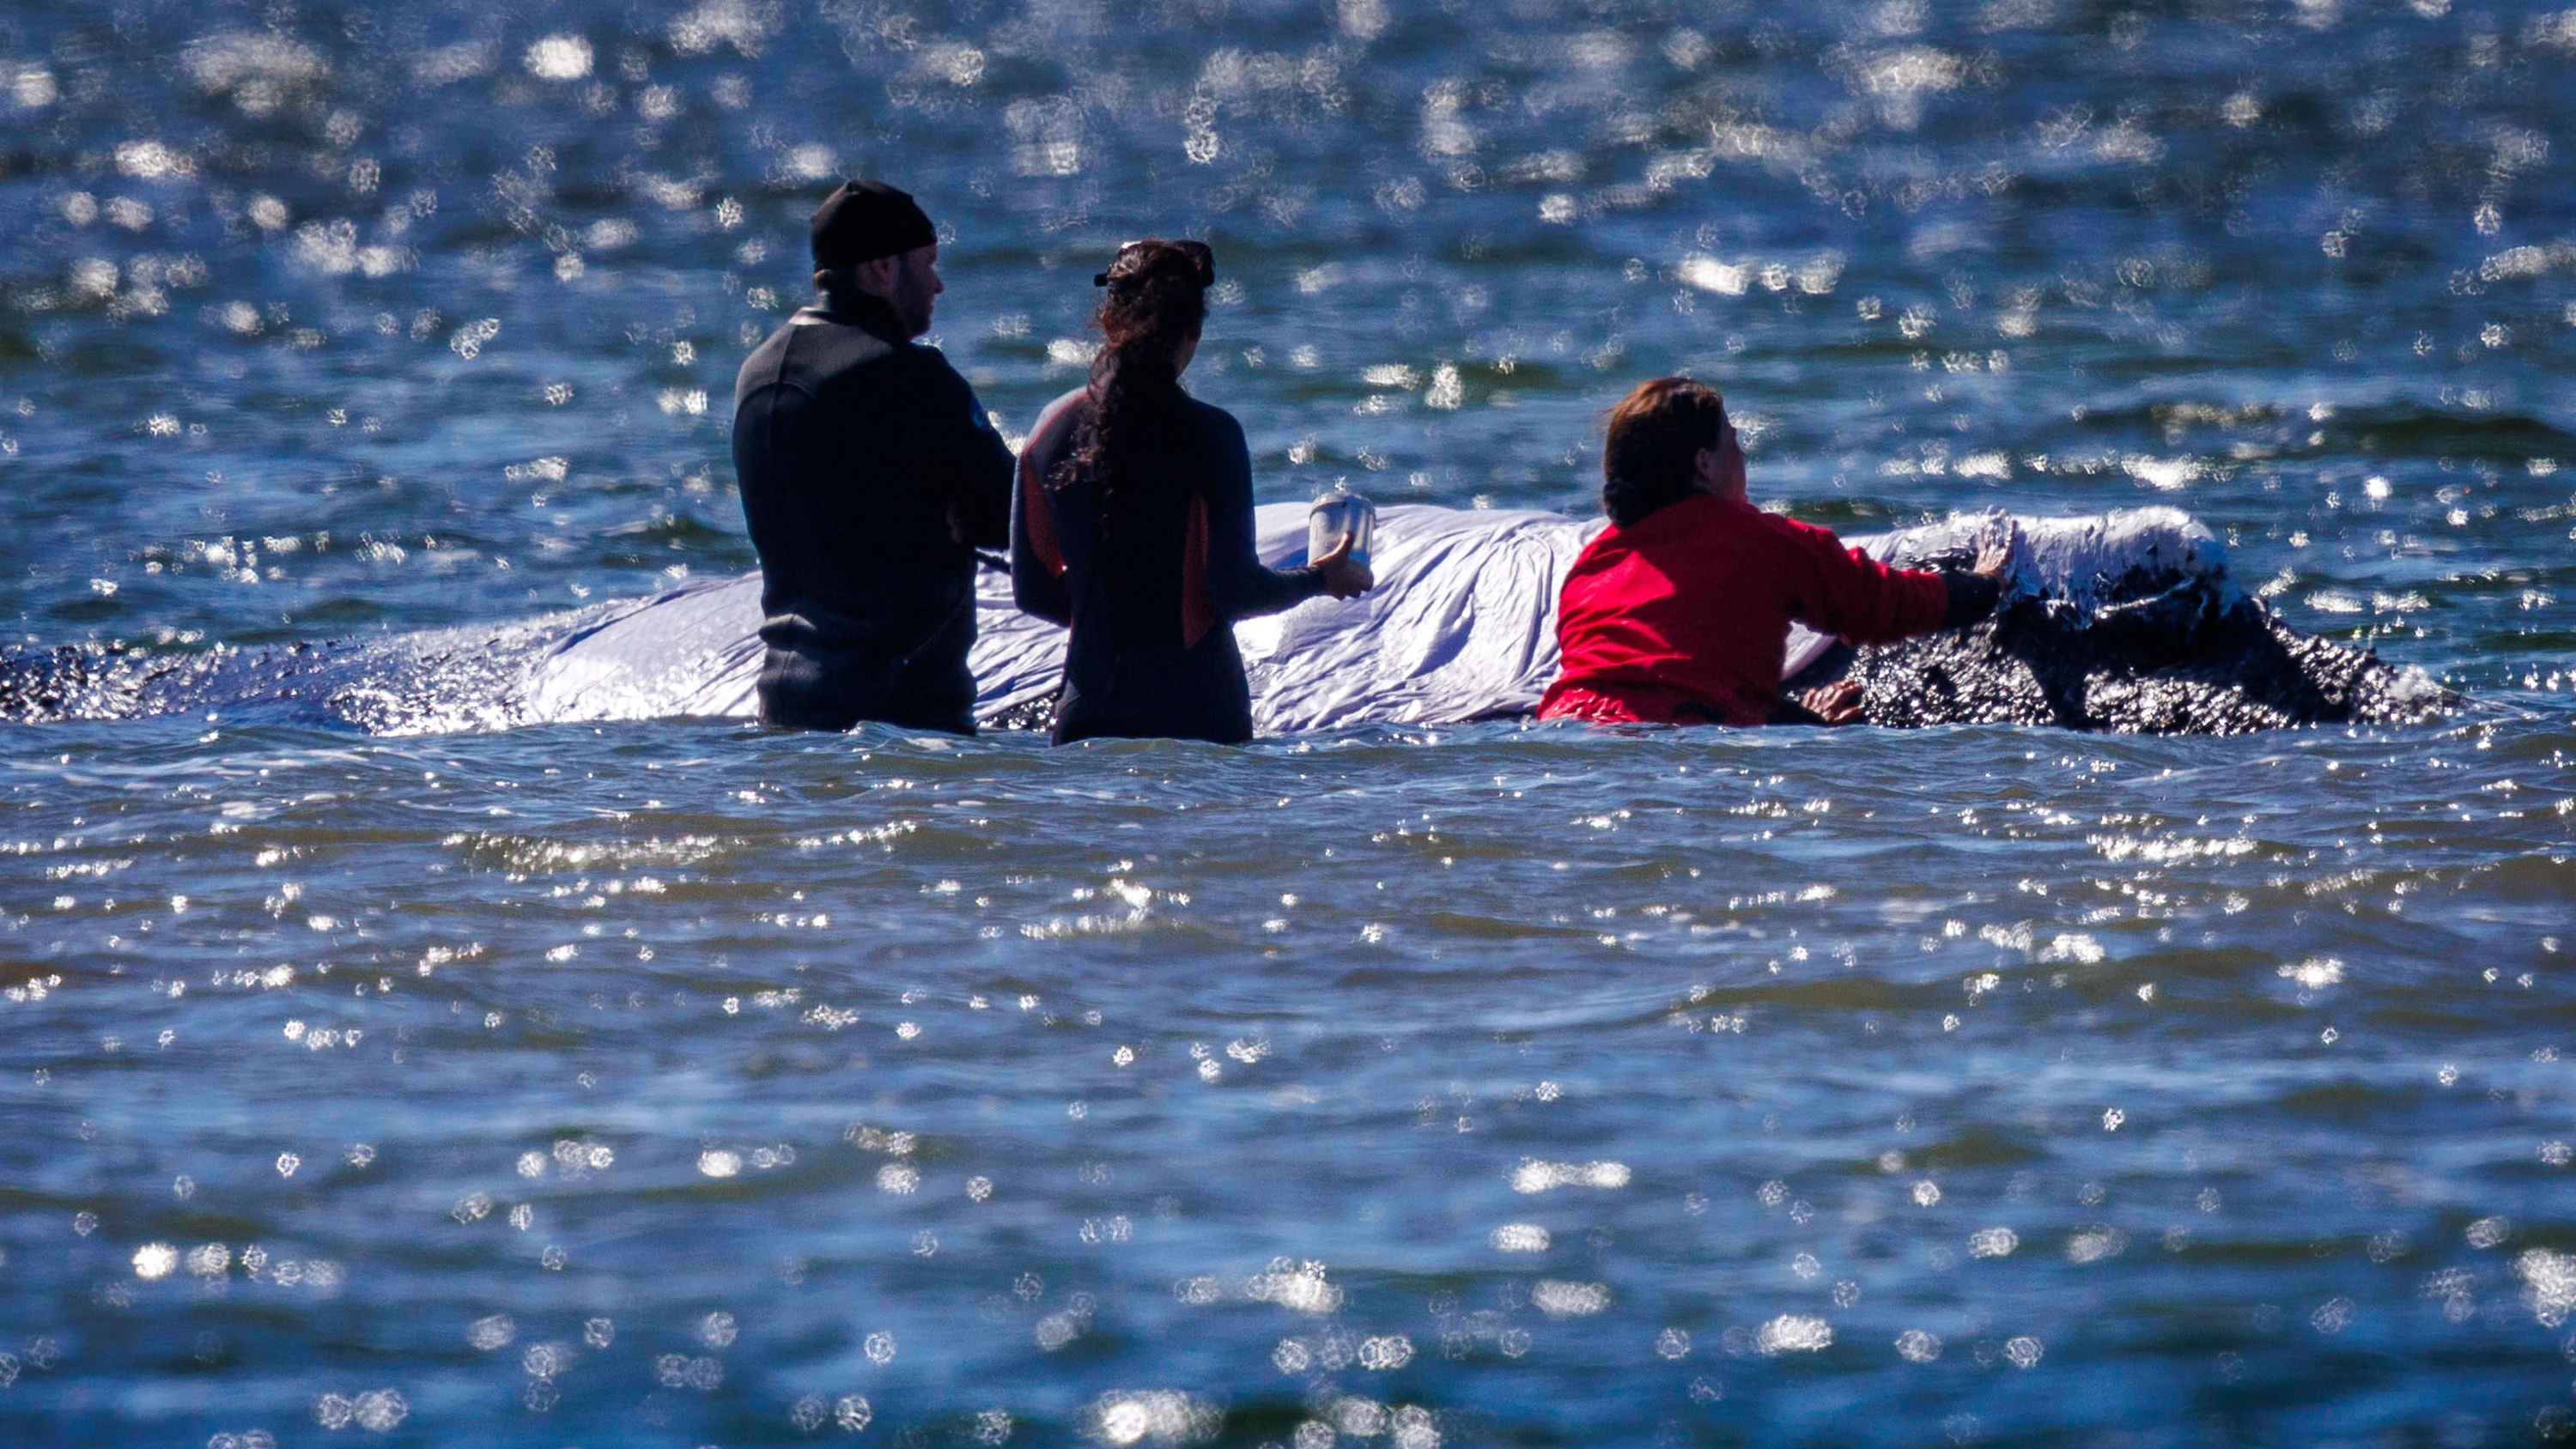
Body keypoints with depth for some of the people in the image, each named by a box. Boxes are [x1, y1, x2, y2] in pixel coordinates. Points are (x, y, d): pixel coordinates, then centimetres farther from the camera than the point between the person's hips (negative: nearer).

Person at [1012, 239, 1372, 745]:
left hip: (1089, 710, 4)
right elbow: (1234, 590, -8)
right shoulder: (1209, 435, -10)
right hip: (1195, 712, -4)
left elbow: (1032, 589, 9)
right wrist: (1319, 578, 10)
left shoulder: (1055, 428, 2)